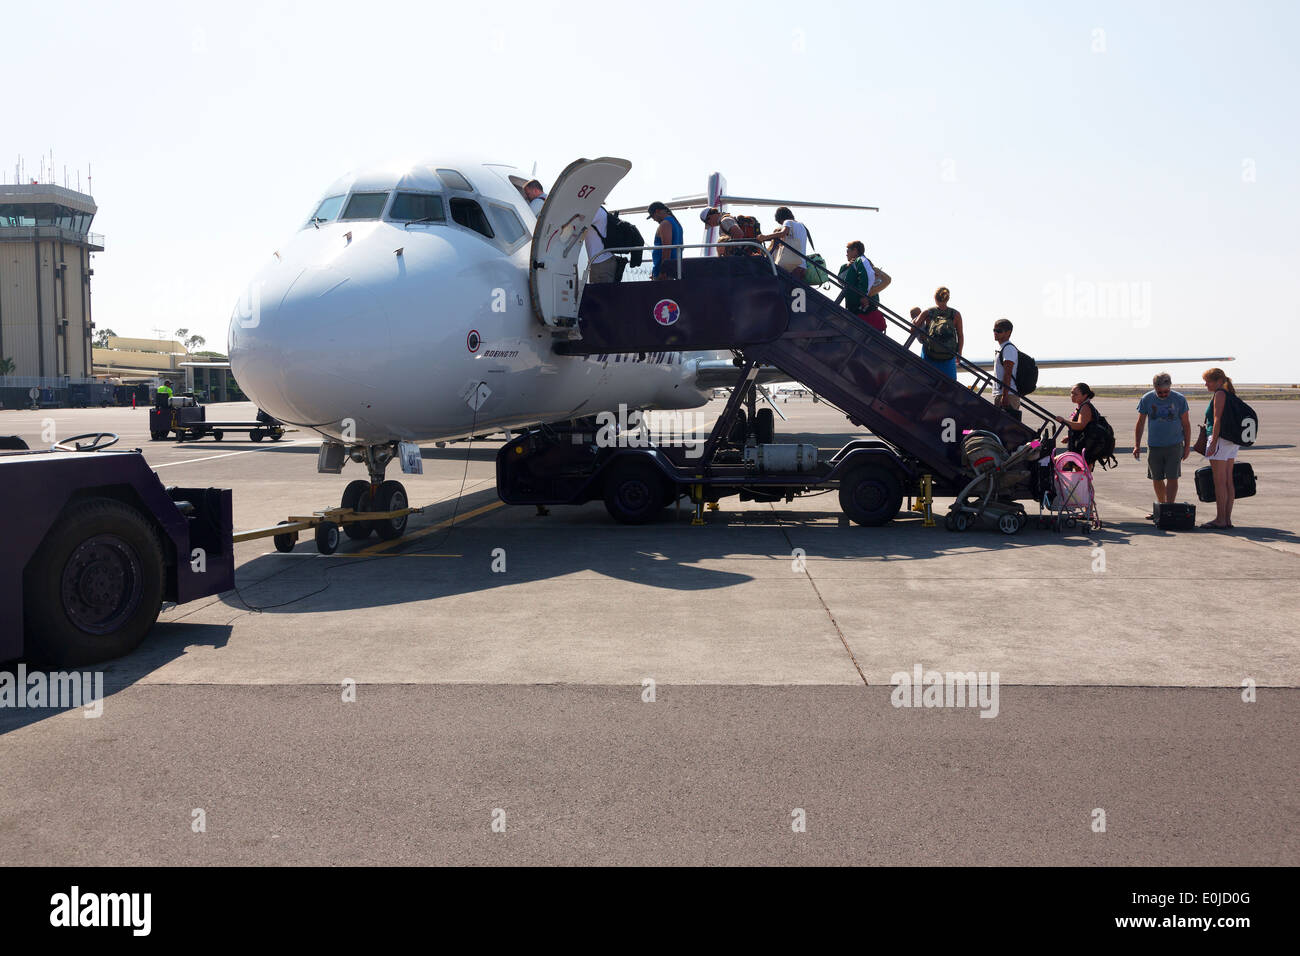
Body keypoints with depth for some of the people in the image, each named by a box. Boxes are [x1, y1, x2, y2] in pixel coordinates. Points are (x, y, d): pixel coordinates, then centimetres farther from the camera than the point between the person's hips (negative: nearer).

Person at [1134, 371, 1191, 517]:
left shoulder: (1179, 400, -4)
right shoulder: (1146, 400, -1)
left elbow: (1186, 424, 4)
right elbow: (1140, 423, 7)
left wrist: (1187, 446, 4)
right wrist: (1136, 445, 3)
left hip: (1174, 445, -2)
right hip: (1154, 445, 2)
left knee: (1172, 478, -8)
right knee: (1157, 479, 9)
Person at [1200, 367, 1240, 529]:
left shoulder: (1219, 394, -9)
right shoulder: (1230, 394, 18)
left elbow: (1217, 419, -16)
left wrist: (1213, 442, -19)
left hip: (1220, 440, -9)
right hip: (1232, 442, 9)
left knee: (1219, 482, -6)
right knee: (1228, 482, 9)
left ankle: (1220, 519, -4)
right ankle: (1227, 519, 11)